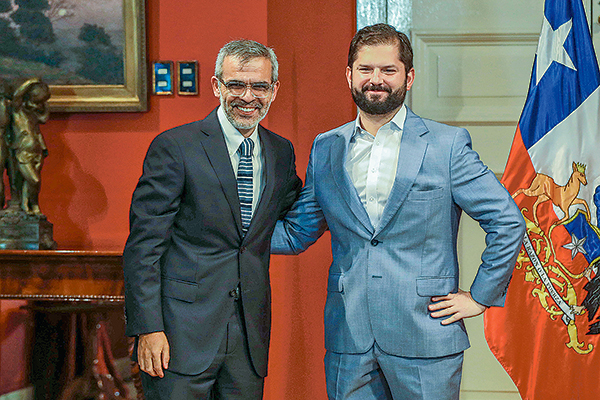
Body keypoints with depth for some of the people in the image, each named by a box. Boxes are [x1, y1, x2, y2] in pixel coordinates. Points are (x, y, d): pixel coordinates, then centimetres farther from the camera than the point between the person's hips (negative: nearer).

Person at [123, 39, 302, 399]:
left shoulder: (282, 152, 10)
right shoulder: (174, 147, -7)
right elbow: (144, 245, -9)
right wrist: (148, 328, -15)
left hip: (250, 333, 5)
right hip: (182, 331, -5)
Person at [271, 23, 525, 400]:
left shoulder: (448, 144, -2)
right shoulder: (326, 149, 9)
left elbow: (508, 221, 0)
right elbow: (296, 234, 13)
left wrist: (480, 297, -1)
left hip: (425, 339, -3)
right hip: (348, 340, 3)